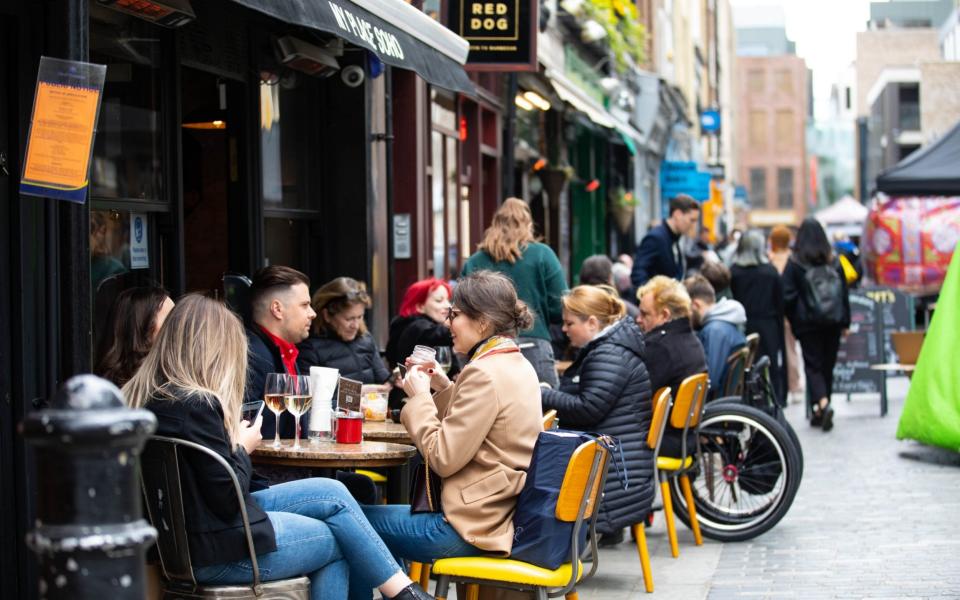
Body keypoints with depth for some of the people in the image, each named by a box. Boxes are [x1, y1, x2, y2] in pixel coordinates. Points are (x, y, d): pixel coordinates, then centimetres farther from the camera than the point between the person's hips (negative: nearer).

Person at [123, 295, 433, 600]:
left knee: (334, 493, 10)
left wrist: (232, 440, 3)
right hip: (216, 552, -9)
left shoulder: (147, 395, 5)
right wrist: (242, 448, -4)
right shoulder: (195, 405, -23)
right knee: (340, 540, 7)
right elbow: (228, 499, -20)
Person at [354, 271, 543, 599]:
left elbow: (443, 458, -19)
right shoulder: (519, 365, 11)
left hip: (475, 528, -10)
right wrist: (444, 388, 11)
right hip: (502, 514, 10)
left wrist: (420, 396, -9)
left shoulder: (485, 374, -19)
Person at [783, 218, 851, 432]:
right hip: (833, 321, 3)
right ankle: (820, 412, 16)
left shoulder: (794, 263, -7)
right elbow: (844, 292, 6)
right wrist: (845, 322, 12)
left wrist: (793, 319, 5)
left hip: (808, 322, -3)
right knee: (828, 365, 11)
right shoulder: (833, 260, 3)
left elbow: (788, 295, -10)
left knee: (813, 365, 0)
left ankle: (822, 404, -23)